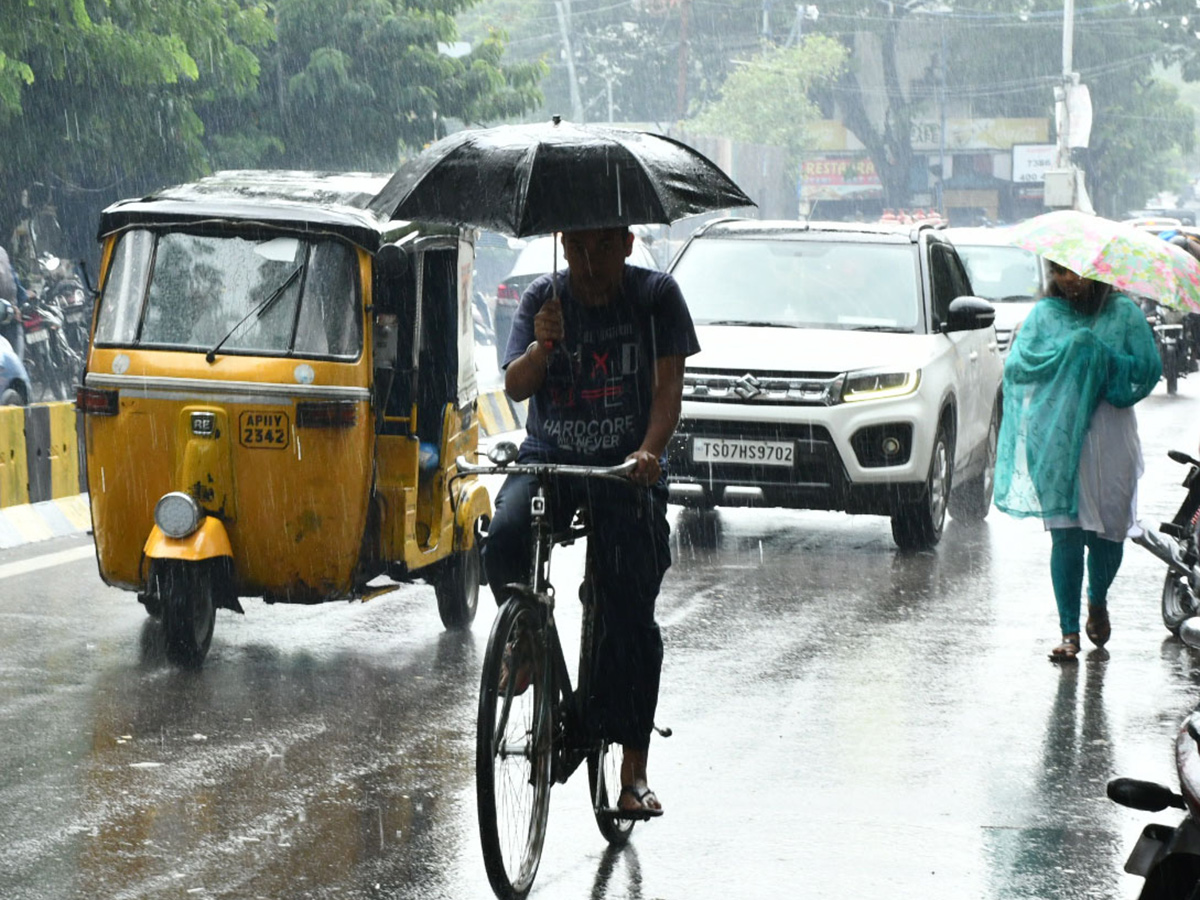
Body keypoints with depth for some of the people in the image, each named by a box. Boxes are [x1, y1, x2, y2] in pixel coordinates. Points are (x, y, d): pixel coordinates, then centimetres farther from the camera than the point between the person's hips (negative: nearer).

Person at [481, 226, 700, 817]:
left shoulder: (655, 295, 0)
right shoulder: (543, 297, 3)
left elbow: (668, 383, -6)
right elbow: (515, 386, -3)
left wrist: (648, 450, -23)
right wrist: (542, 346, -24)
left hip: (626, 467, -1)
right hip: (547, 457, 1)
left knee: (631, 614, -8)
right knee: (504, 537, -30)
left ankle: (634, 770, -1)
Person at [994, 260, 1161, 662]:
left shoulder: (1123, 313, 7)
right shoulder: (1045, 314, 9)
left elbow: (1149, 368, 2)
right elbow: (1016, 365, -2)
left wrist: (1104, 358, -13)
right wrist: (1065, 354, -14)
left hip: (1110, 440, 0)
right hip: (1058, 443, 0)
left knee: (1109, 530, 3)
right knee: (1065, 535, -6)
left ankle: (1097, 600, 35)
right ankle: (1069, 632, 1)